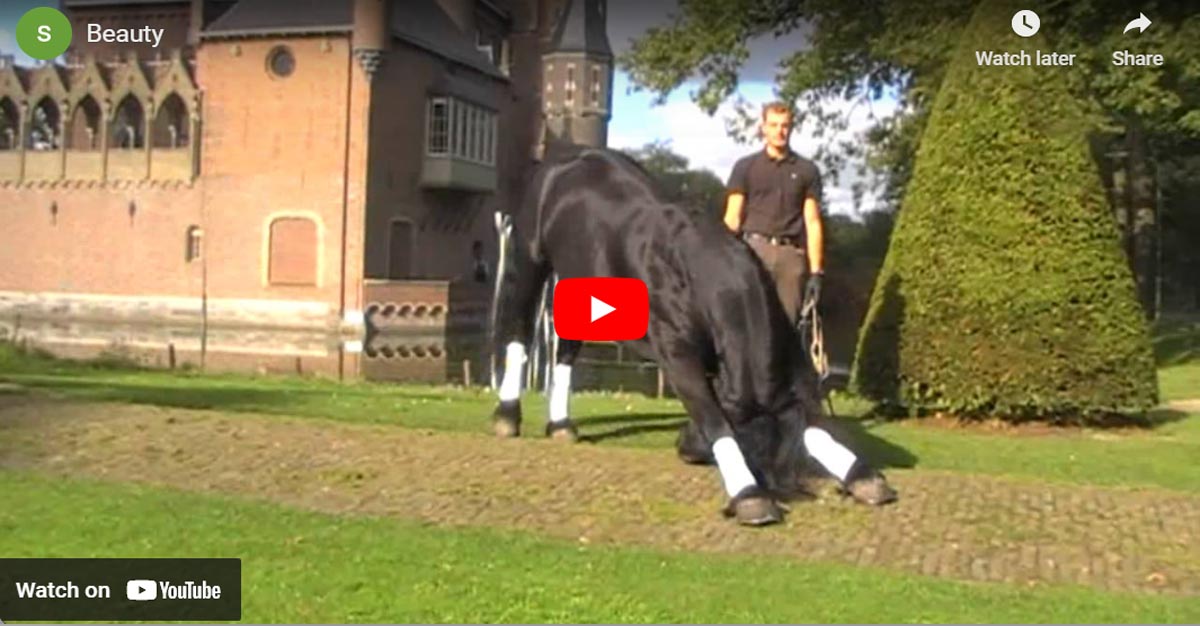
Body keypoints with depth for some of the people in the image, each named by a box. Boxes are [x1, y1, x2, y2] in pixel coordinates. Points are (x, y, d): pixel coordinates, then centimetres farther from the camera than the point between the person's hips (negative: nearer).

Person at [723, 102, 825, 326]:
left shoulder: (807, 170, 12)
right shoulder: (745, 167, 10)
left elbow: (812, 222, 7)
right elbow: (732, 218, 6)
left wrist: (816, 271, 0)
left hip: (792, 254, 1)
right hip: (754, 249, -1)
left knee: (788, 322, 0)